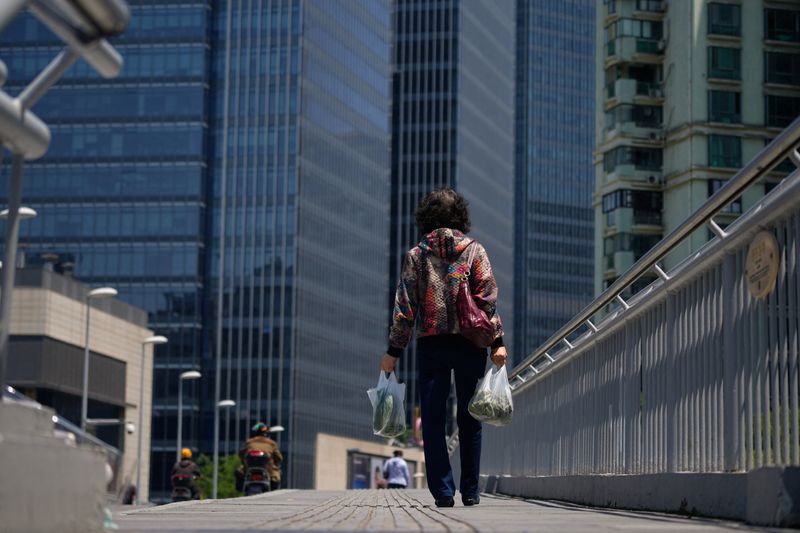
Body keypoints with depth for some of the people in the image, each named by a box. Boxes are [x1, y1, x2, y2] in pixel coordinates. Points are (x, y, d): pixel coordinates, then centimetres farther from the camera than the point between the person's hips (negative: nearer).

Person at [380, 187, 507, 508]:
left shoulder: (416, 254, 5)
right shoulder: (474, 250, 5)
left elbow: (404, 305, 1)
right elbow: (488, 297, -3)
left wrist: (394, 350, 3)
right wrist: (497, 341, -4)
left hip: (431, 345, 0)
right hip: (470, 344, 1)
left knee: (433, 421, 3)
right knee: (468, 420, 9)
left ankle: (442, 491, -4)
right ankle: (470, 491, 10)